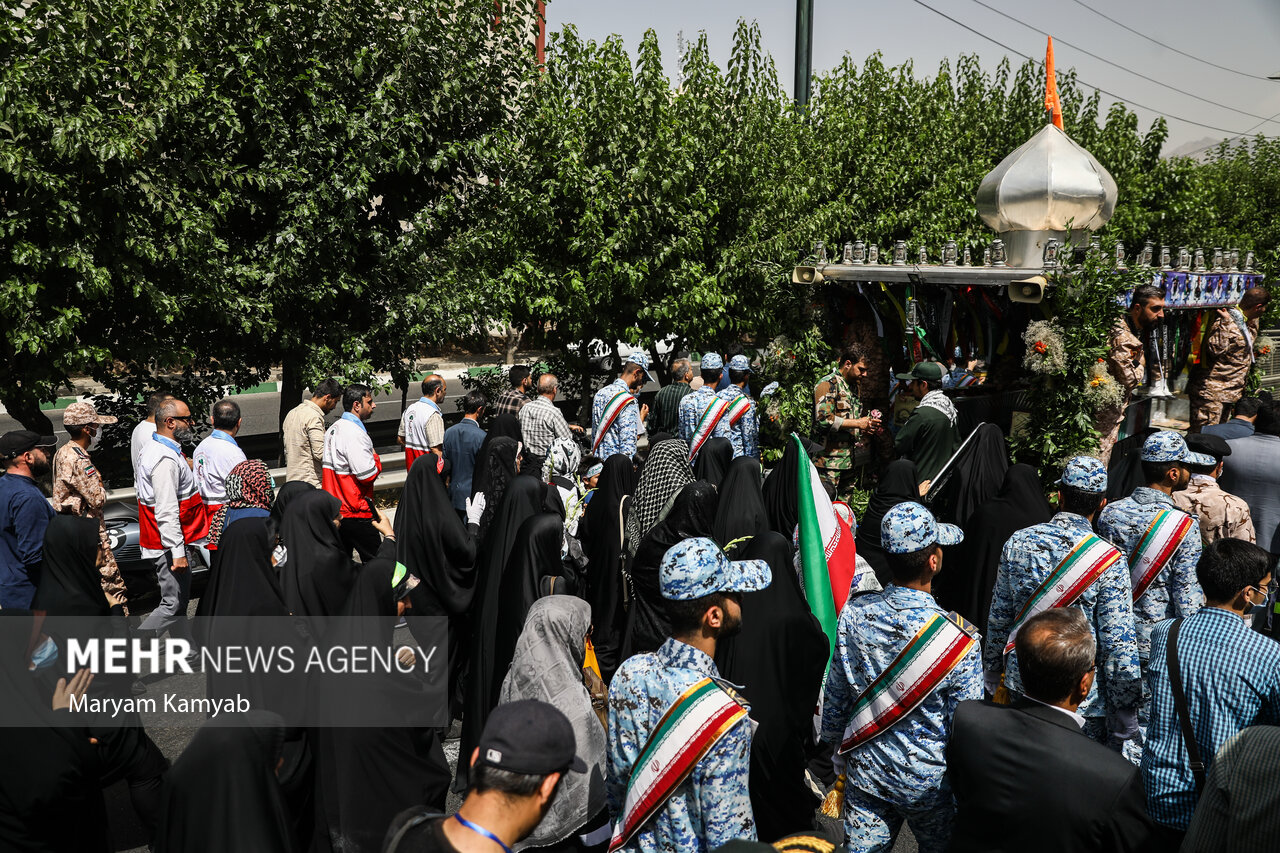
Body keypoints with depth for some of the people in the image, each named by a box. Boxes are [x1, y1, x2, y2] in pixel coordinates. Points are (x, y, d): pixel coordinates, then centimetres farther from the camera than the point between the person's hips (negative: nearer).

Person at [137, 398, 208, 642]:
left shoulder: (156, 449, 12)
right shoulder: (166, 459, -22)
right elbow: (166, 513, -26)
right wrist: (177, 553, -25)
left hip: (171, 545, 11)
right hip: (171, 545, -11)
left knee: (178, 602, 17)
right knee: (173, 605, -4)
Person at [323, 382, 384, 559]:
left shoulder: (333, 429, 12)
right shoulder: (354, 433, -18)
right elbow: (368, 475, -22)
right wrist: (376, 459, -4)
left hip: (335, 511, 10)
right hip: (355, 512, -10)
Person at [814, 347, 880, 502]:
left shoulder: (853, 387, 18)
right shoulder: (829, 383, -9)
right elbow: (824, 419, -22)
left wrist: (867, 425, 8)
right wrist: (858, 423, -15)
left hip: (848, 459, 9)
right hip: (829, 459, -9)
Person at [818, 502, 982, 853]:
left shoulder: (852, 616, -14)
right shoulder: (958, 639, -24)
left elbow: (833, 701, -1)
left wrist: (838, 759, 15)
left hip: (866, 775, 3)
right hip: (930, 785, -2)